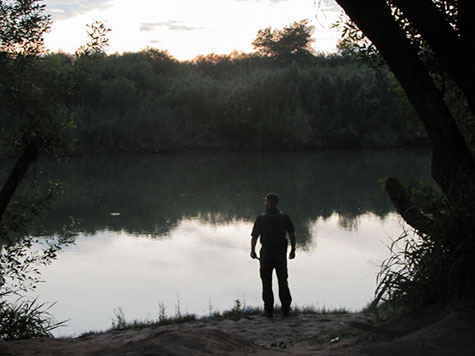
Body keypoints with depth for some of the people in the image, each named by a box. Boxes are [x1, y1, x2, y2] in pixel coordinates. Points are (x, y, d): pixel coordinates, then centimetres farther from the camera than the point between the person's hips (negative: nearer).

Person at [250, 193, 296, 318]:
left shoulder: (261, 218, -7)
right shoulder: (284, 216, 0)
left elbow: (254, 236, -6)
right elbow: (292, 234, 0)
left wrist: (253, 251, 8)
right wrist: (293, 250, 10)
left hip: (266, 253, -2)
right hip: (281, 253, 2)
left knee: (267, 283, 7)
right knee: (283, 281, 12)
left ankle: (268, 310, 8)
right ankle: (286, 309, 12)